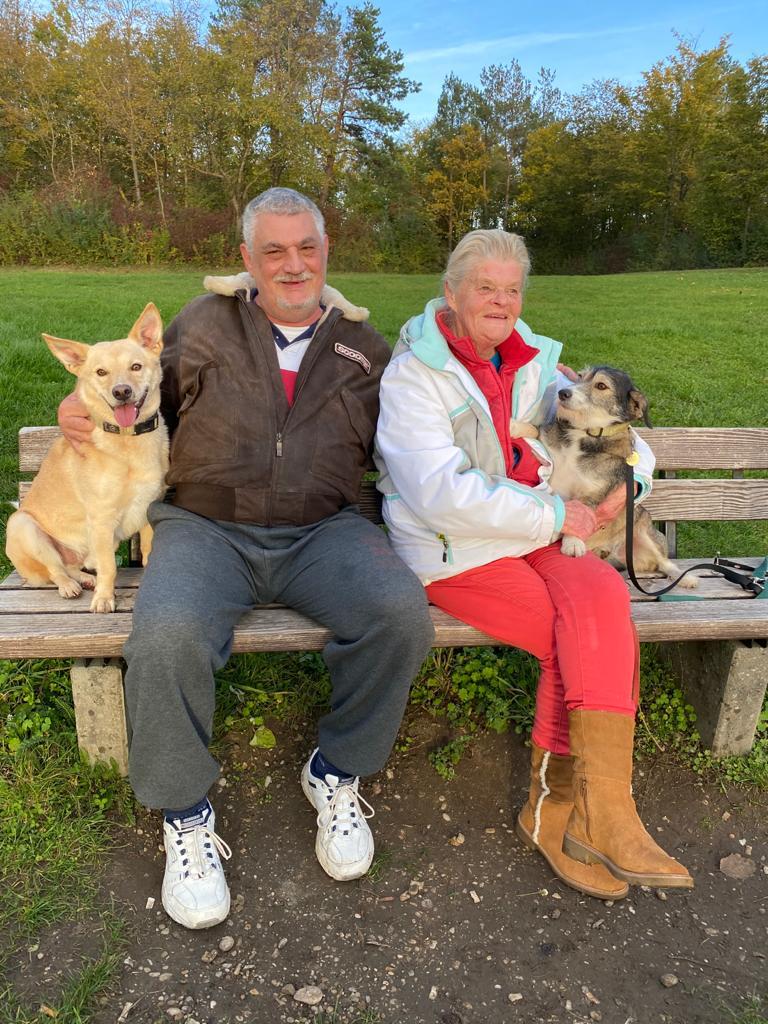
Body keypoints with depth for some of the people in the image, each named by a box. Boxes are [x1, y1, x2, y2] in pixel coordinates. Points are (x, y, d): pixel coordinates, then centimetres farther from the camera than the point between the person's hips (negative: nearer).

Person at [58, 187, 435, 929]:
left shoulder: (360, 346, 15)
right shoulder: (205, 324, 10)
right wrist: (82, 415, 0)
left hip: (321, 530, 2)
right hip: (206, 526, -1)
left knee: (402, 611, -28)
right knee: (166, 636, -32)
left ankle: (335, 772, 1)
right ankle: (185, 814, -2)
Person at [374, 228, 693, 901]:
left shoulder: (534, 364, 16)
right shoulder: (413, 375, -4)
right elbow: (441, 494, -17)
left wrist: (628, 480, -2)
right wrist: (554, 514, -16)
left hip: (542, 541, 5)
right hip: (454, 550, -5)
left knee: (601, 596, -25)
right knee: (599, 637, -22)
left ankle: (557, 808, -14)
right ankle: (603, 812, -7)